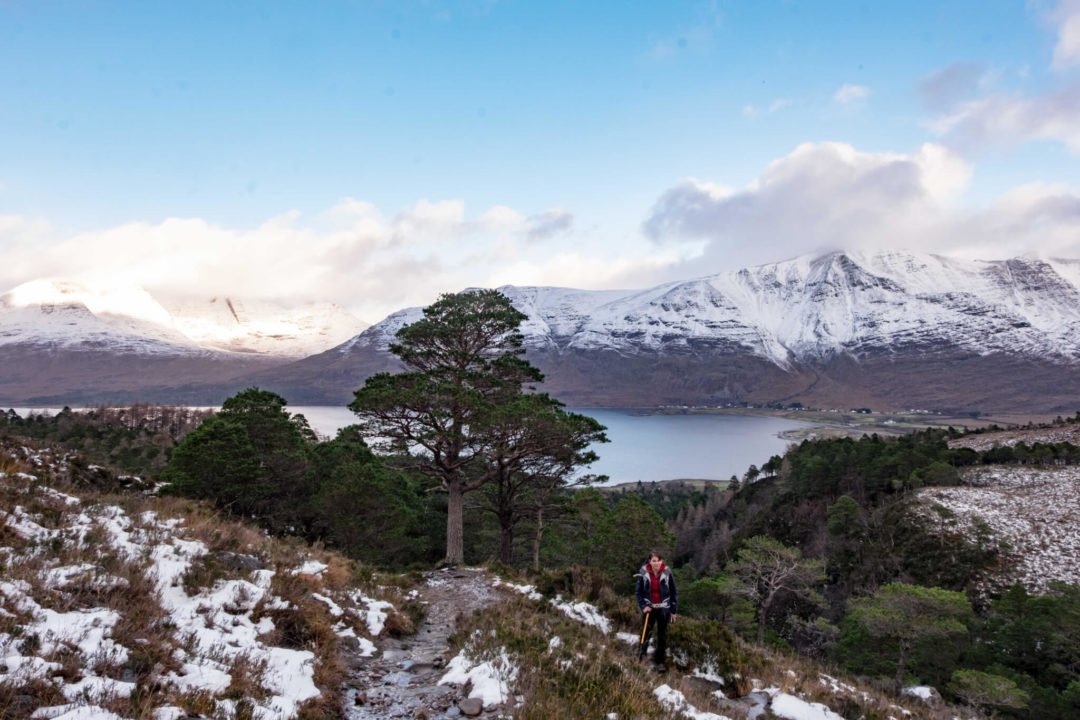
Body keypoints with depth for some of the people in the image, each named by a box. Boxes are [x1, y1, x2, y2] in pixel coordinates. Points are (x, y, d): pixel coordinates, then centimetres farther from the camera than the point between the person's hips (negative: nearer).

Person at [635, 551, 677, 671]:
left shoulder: (667, 574, -10)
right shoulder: (644, 574, -10)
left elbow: (674, 592, -1)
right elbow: (638, 591, 0)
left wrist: (674, 610, 1)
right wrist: (643, 606, -11)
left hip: (663, 609, 1)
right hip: (649, 608, -1)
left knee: (662, 636, 9)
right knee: (645, 633, -1)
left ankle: (660, 661, 20)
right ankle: (640, 657, 15)